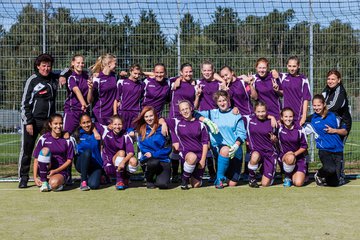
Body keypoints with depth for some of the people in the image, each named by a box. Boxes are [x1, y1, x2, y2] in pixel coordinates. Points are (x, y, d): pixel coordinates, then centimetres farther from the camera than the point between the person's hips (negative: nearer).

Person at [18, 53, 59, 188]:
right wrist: (28, 122, -12)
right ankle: (23, 178, 6)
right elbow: (25, 103, -5)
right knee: (27, 149, -1)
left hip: (49, 120, 4)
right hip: (33, 121, -4)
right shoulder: (32, 80, -4)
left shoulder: (54, 79, 10)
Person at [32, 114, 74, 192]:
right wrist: (35, 177, -10)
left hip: (60, 171, -1)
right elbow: (36, 159, -1)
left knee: (54, 183, -36)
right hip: (44, 170, 1)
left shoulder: (66, 141, 1)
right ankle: (44, 181, -15)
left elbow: (69, 160, 1)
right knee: (45, 150, -27)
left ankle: (60, 183, 4)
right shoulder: (43, 138, -2)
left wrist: (55, 171, -12)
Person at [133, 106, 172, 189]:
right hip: (147, 159, 1)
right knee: (154, 162, -37)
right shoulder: (141, 130, 8)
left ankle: (160, 175, 14)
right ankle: (149, 179, -4)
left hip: (163, 160, -1)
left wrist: (154, 154, -13)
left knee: (162, 184, -25)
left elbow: (168, 148, -3)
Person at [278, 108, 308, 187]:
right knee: (290, 158, -39)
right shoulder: (279, 128, -7)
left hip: (299, 157, 1)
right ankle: (288, 176, -6)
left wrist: (294, 154, -15)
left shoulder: (299, 129, -7)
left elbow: (304, 146, -2)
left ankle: (293, 175, 24)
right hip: (284, 157, 0)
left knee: (298, 183, -16)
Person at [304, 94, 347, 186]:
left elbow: (345, 131, 13)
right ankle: (319, 175, 2)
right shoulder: (311, 119, 5)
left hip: (338, 151, 2)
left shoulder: (333, 116, 8)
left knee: (334, 183, -3)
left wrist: (334, 130, -5)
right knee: (331, 169, -32)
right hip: (324, 150, -2)